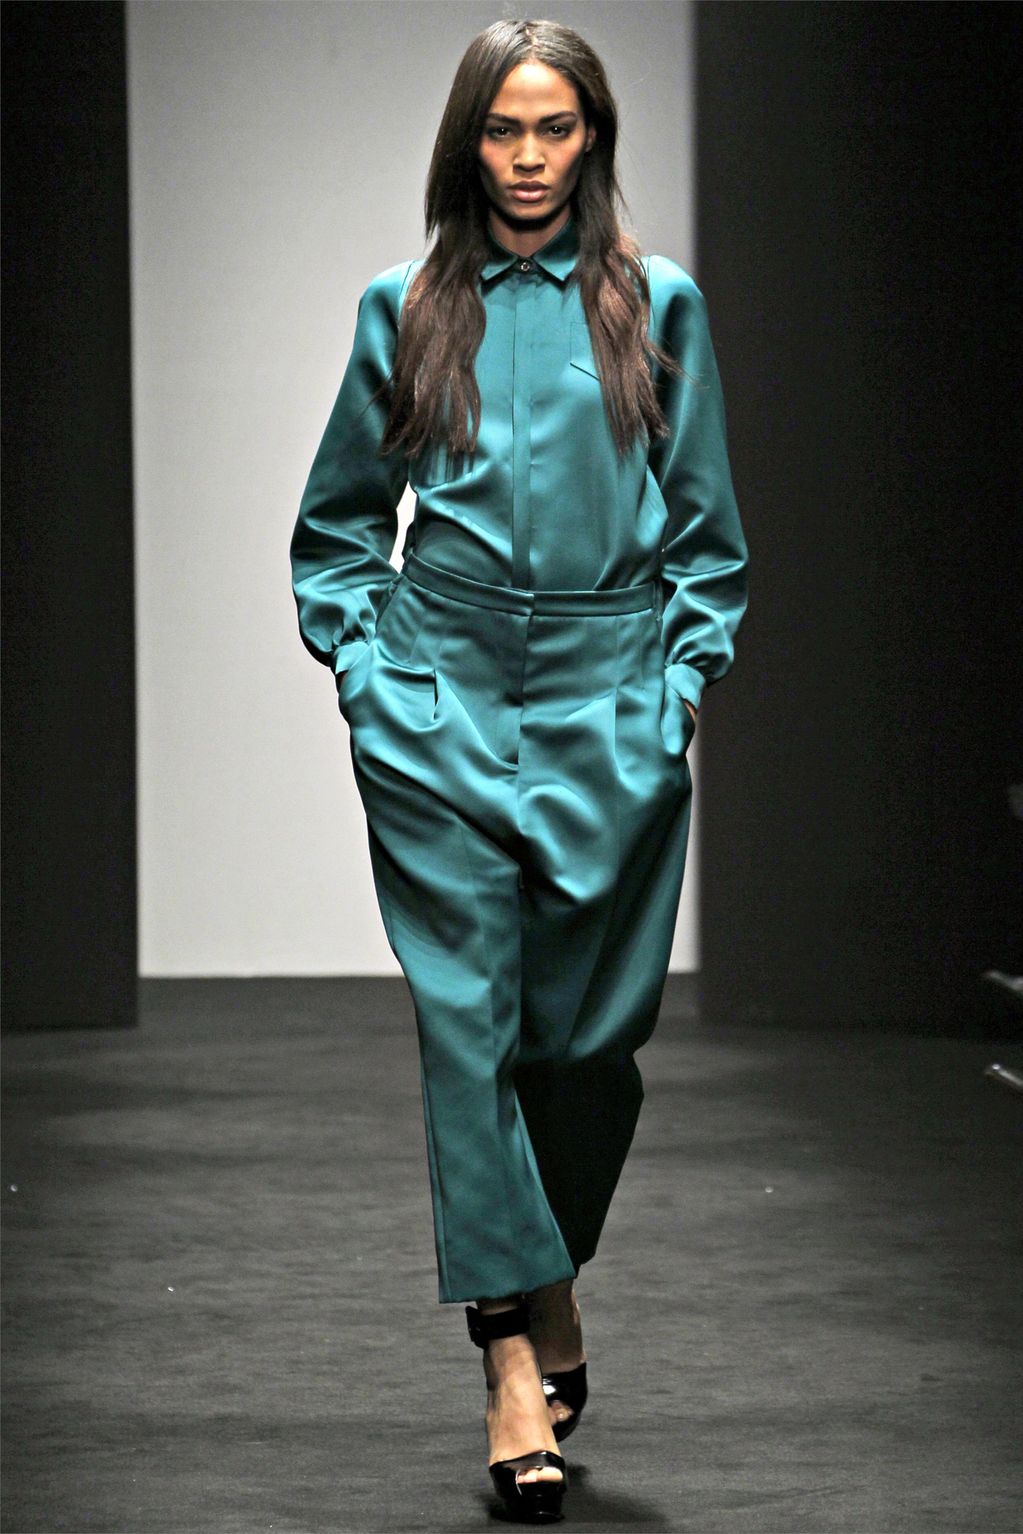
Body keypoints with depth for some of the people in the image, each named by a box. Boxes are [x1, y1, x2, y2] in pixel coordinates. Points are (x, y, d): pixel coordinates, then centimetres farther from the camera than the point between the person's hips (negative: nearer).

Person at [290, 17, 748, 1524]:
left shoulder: (661, 305, 6)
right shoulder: (405, 311, 8)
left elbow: (708, 530, 10)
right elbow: (336, 524, 16)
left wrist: (679, 682, 1)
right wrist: (363, 664, 3)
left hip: (611, 706, 0)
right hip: (443, 704, 0)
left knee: (592, 1026, 3)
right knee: (467, 1009, -9)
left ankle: (553, 1281, 26)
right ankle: (515, 1348, -9)